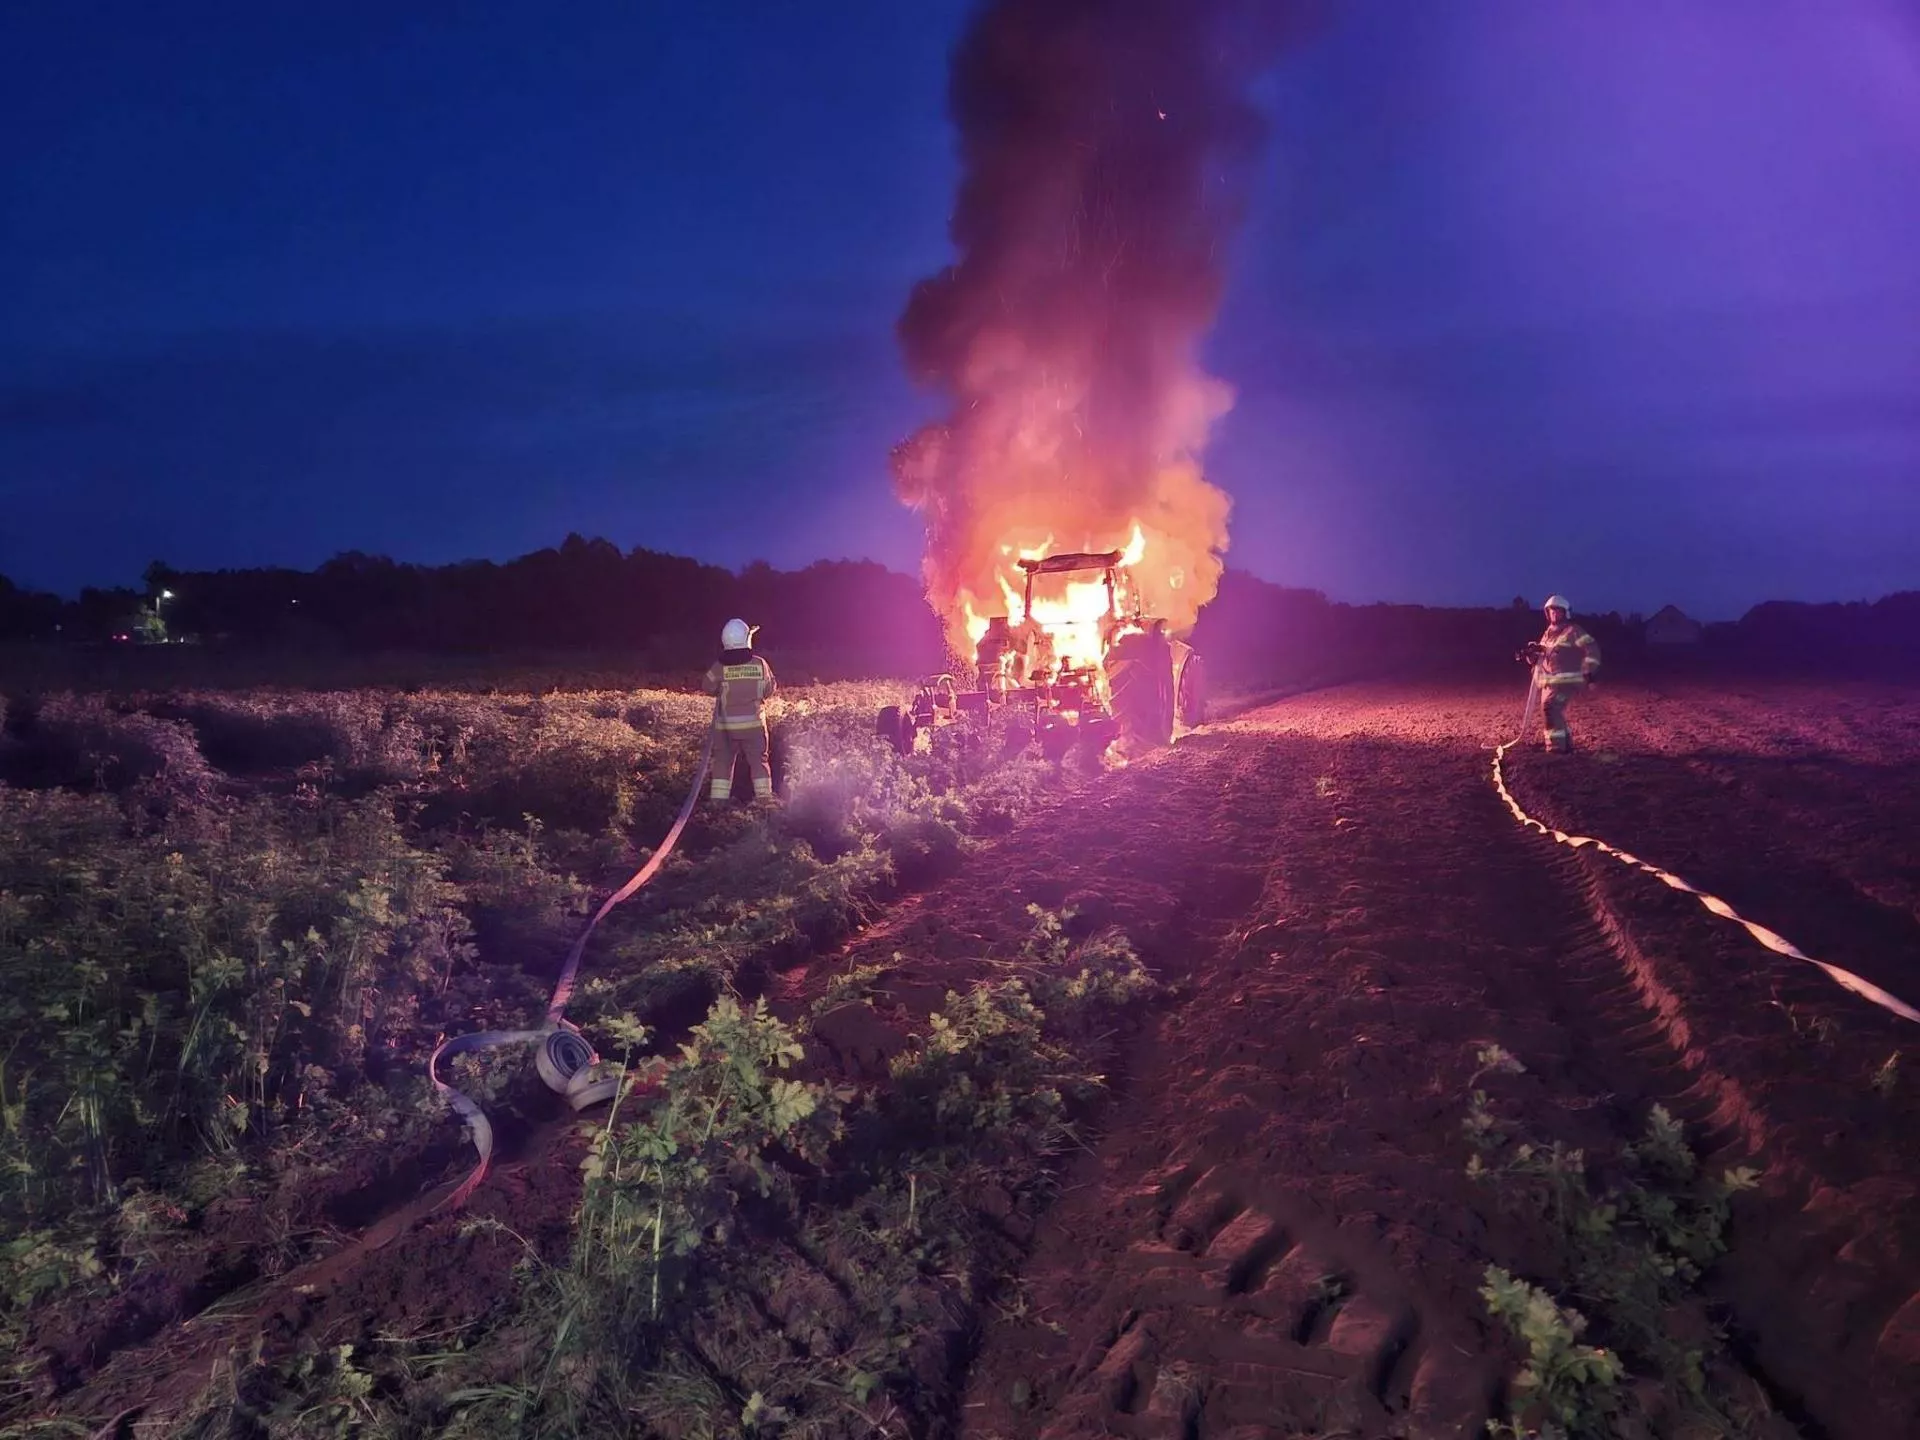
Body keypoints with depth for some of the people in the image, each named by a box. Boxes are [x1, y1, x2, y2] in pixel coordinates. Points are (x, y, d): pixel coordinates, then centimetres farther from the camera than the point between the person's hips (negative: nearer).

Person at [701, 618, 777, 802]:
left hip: (726, 724, 0)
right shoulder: (760, 664, -9)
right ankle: (764, 795, 10)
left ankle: (718, 798, 9)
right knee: (758, 760, 12)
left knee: (723, 761, 10)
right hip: (754, 722, 0)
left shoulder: (719, 667, -12)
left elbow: (707, 687, 2)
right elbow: (770, 690, 1)